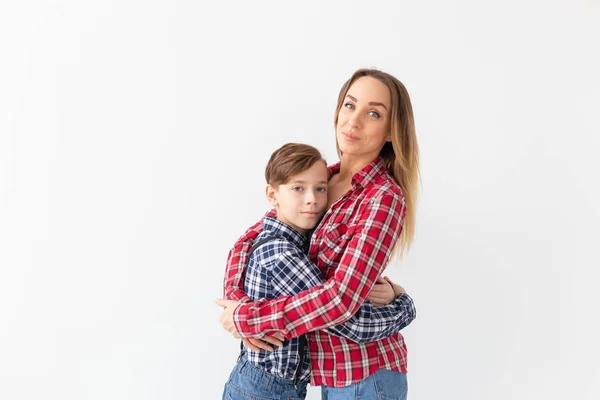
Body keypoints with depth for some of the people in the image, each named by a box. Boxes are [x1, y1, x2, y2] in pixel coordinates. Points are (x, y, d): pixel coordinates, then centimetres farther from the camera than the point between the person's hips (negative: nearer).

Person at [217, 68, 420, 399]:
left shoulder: (384, 198, -20)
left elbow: (342, 297, -28)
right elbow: (248, 241, 3)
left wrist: (247, 318, -20)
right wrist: (236, 301, -15)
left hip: (364, 372, -6)